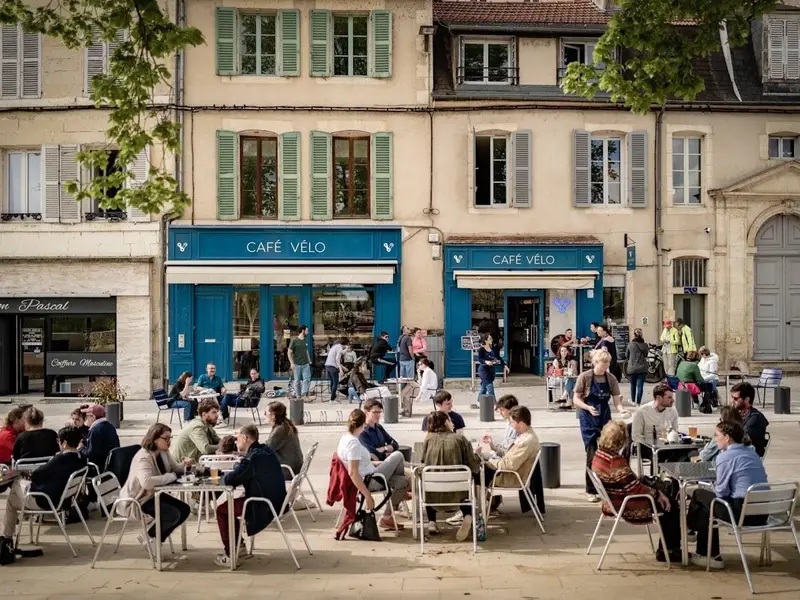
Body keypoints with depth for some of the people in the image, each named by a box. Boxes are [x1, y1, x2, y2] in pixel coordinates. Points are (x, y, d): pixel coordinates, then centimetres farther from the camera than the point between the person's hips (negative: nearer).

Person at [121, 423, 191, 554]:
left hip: (154, 494, 10)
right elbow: (147, 482, -44)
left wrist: (184, 465, -11)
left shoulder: (164, 452, 2)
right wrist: (171, 476, -32)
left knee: (184, 510, 1)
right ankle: (149, 537, 3)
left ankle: (156, 538, 13)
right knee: (173, 515, -23)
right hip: (138, 499, -10)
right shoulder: (143, 457, -27)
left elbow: (175, 469, 14)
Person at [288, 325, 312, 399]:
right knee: (297, 381, 3)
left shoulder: (306, 340, 11)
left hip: (306, 364, 5)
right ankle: (299, 396, 10)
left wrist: (309, 360, 15)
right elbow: (289, 352, -6)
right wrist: (292, 363, -12)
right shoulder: (294, 341, -7)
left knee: (307, 379, -7)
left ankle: (304, 395, -5)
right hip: (297, 365, -5)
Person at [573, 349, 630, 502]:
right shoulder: (585, 377, -11)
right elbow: (576, 399, -8)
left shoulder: (611, 378, -1)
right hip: (588, 421, -4)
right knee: (592, 454, -5)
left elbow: (617, 400, -2)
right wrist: (588, 408, -25)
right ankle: (590, 491, 8)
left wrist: (621, 409, -23)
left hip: (605, 418, 4)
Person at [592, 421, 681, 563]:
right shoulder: (616, 461, -30)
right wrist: (657, 494, -11)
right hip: (628, 508, -9)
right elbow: (635, 488, -24)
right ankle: (669, 550, 18)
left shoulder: (599, 455, -2)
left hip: (615, 502, 9)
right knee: (671, 505, 5)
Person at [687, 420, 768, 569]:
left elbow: (721, 491, -10)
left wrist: (715, 487, 13)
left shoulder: (725, 457, -11)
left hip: (744, 513, -8)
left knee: (700, 495, 14)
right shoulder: (752, 452, 12)